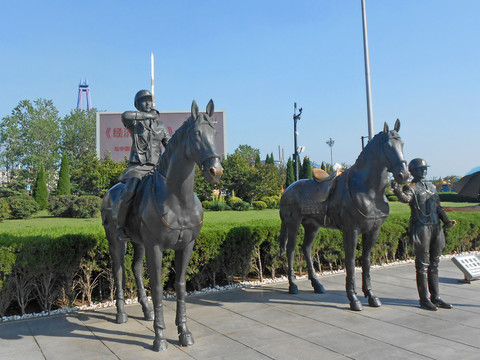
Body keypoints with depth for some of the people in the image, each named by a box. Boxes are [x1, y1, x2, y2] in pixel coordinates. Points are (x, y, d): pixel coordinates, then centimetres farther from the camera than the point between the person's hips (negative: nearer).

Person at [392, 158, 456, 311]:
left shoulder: (432, 187, 19)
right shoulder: (410, 187, -2)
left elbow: (439, 208, 21)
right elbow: (406, 198, -25)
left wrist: (447, 221, 7)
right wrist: (397, 190, -44)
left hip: (436, 228, 7)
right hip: (421, 228, -7)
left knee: (434, 264, 12)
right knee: (422, 265, -2)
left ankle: (436, 297, 21)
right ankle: (424, 299, 5)